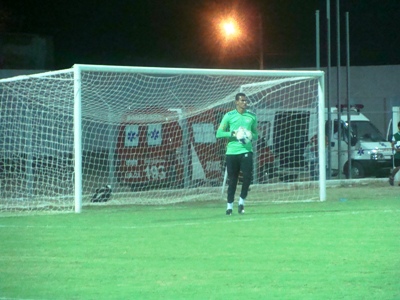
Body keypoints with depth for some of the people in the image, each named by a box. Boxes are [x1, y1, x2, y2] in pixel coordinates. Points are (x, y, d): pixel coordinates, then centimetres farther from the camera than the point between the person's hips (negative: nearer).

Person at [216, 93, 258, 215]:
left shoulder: (252, 116, 11)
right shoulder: (229, 116, 3)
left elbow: (255, 134, 19)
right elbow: (219, 133, 1)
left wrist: (251, 136, -4)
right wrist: (232, 133, -15)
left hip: (246, 150, 1)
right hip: (232, 151, -1)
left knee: (248, 176, -13)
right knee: (232, 180, 2)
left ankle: (242, 201, 7)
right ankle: (229, 205, 14)